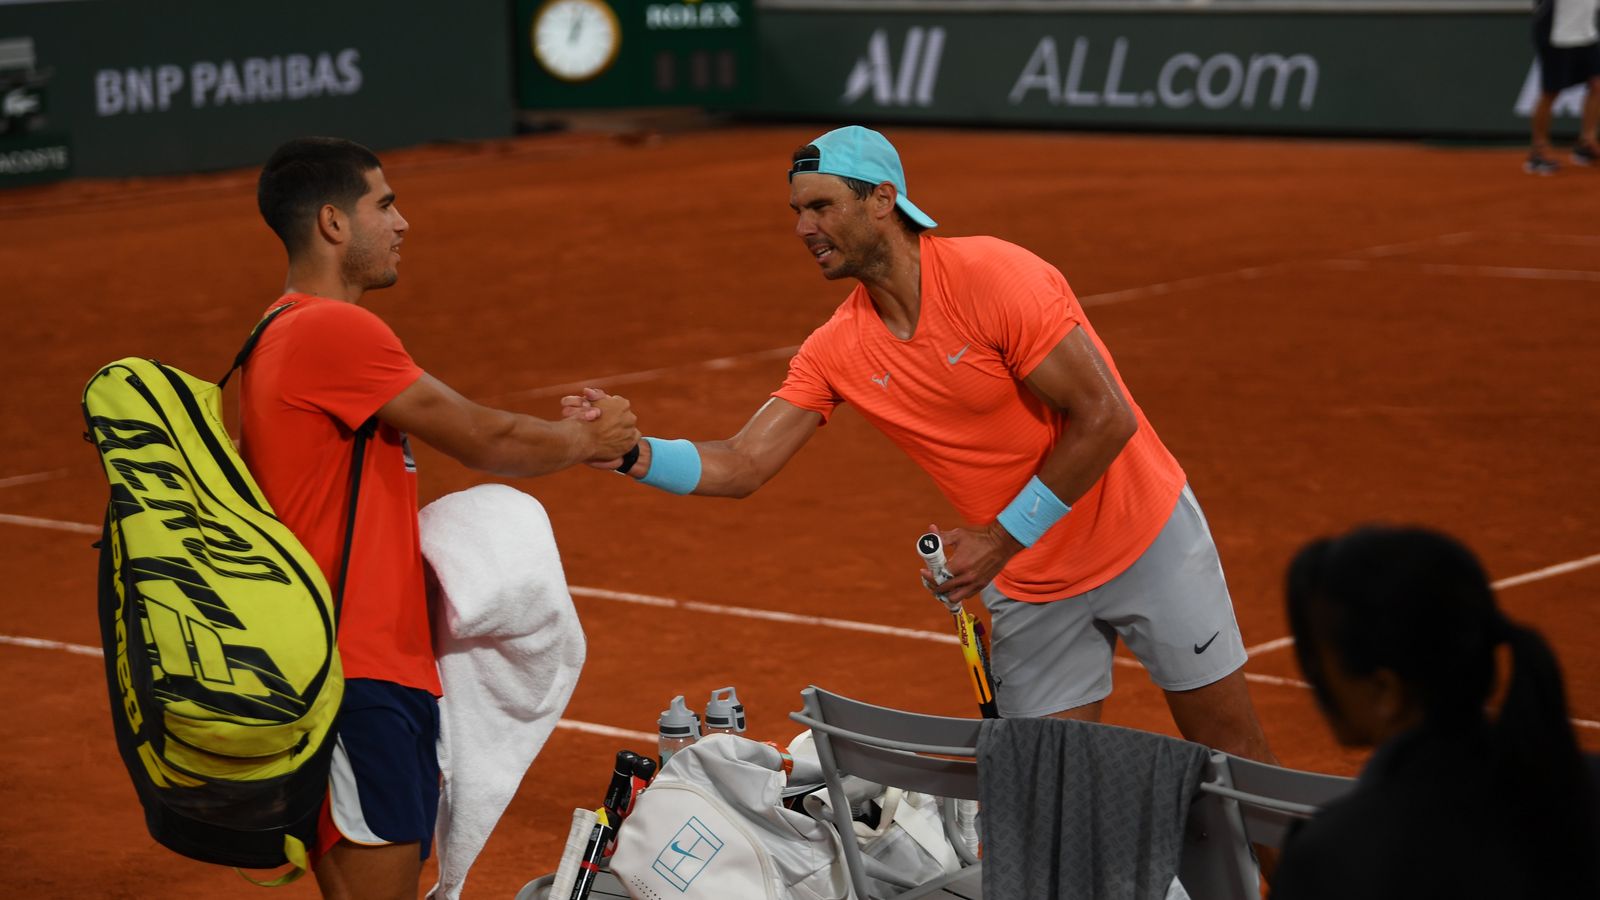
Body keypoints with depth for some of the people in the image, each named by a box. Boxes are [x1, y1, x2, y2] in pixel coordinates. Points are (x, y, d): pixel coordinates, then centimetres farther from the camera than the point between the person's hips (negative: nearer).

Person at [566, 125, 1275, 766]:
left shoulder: (993, 276, -22)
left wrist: (1003, 538, -20)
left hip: (1147, 539, -4)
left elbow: (1105, 418, -23)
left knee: (1232, 750, 4)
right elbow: (742, 466, -6)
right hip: (1029, 588, 5)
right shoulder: (838, 351, -4)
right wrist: (636, 455, -24)